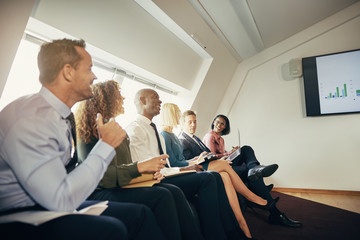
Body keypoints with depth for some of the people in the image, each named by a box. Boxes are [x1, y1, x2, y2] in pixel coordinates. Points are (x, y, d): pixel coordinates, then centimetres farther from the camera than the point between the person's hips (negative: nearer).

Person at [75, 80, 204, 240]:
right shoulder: (89, 133, -7)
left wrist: (149, 171, -1)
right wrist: (140, 167, -23)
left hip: (121, 186, 7)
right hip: (99, 193, -7)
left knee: (174, 191, -18)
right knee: (161, 195, -29)